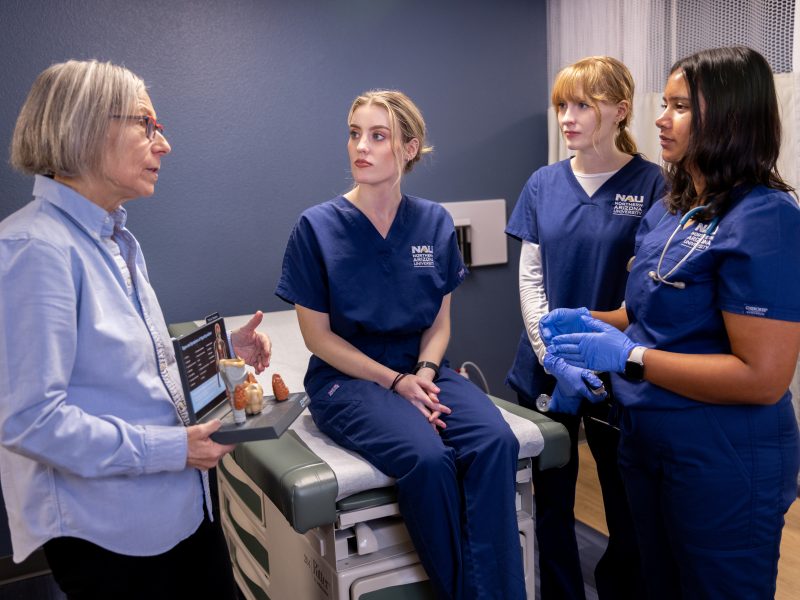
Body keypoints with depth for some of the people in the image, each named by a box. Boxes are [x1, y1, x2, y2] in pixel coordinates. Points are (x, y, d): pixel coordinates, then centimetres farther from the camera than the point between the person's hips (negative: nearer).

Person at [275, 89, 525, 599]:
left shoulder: (435, 223, 4)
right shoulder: (318, 227, -6)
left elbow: (439, 322, 9)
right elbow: (318, 334, -5)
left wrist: (424, 374, -11)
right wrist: (395, 382, -14)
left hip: (421, 369, 4)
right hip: (347, 376, -3)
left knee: (495, 442, -26)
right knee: (427, 456, -31)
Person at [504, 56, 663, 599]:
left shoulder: (650, 184, -7)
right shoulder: (543, 184, 4)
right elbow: (530, 279, 2)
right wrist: (555, 356, -10)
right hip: (545, 371, 4)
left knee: (627, 506, 10)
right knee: (551, 503, 14)